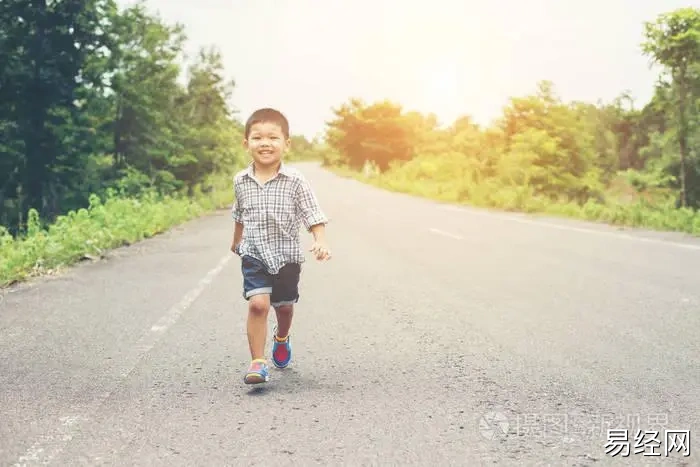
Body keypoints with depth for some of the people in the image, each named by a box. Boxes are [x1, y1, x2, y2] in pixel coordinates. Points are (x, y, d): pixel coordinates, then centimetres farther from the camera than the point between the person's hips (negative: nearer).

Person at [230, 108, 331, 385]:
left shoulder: (295, 181, -12)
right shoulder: (241, 181, -3)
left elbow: (313, 216, -12)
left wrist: (320, 242, -29)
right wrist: (237, 240, 29)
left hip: (287, 255, 0)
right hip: (254, 254, 0)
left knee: (284, 305, 18)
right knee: (258, 304, -19)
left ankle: (282, 338, 51)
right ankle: (257, 362, -11)